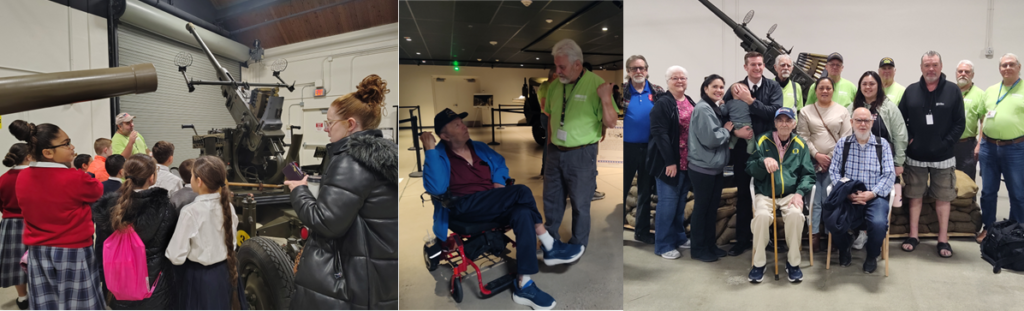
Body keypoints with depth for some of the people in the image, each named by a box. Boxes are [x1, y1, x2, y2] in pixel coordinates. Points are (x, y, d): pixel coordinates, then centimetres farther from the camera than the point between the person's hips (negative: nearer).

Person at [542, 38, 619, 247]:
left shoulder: (596, 85, -14)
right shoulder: (555, 86, 2)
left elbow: (611, 123, -15)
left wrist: (606, 99, -30)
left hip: (581, 155, -5)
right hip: (555, 151, 5)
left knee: (580, 204, 9)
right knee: (551, 200, 17)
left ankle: (578, 247, 27)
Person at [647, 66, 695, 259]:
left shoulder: (691, 103, 12)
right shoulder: (662, 104, -11)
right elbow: (659, 133, -18)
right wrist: (670, 161, -22)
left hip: (688, 162, 7)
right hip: (669, 162, -7)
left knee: (681, 202, 16)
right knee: (668, 202, -3)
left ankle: (679, 237, 29)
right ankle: (663, 245, 6)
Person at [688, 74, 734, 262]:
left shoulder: (715, 109, 14)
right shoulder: (702, 109, -17)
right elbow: (711, 138, -24)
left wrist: (726, 130, 1)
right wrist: (727, 130, -9)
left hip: (716, 167, 9)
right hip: (703, 167, -9)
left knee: (712, 207, 15)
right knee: (701, 208, 0)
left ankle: (709, 245, 26)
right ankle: (698, 249, 11)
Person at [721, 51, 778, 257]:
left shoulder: (773, 87, 1)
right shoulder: (736, 88, 2)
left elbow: (775, 111, -14)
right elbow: (723, 114, 0)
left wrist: (750, 101, -16)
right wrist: (735, 131, -15)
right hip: (743, 148, 1)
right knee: (743, 194, 7)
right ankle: (742, 239, 15)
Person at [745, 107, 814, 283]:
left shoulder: (800, 145, 10)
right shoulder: (763, 141, 6)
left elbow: (808, 174, 9)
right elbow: (750, 169, 2)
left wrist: (799, 193, -8)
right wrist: (764, 161, -19)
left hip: (791, 194, 1)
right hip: (765, 194, -1)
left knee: (795, 214, -32)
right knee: (762, 215, -32)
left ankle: (793, 262, -11)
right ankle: (759, 263, -13)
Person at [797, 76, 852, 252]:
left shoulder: (842, 111, 7)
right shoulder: (806, 111, 8)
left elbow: (846, 138, 1)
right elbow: (803, 136, 2)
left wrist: (832, 157, -7)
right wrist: (817, 155, -7)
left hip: (835, 162, 0)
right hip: (813, 162, 1)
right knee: (814, 200, 0)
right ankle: (814, 235, 4)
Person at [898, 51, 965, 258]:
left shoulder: (953, 91, -2)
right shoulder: (911, 91, 3)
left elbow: (959, 123, -3)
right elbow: (899, 119, 5)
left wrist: (947, 143, -11)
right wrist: (907, 140, -6)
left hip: (943, 157, -1)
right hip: (916, 156, 1)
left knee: (943, 198, 6)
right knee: (915, 196, 9)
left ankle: (943, 239, 15)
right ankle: (913, 236, 20)